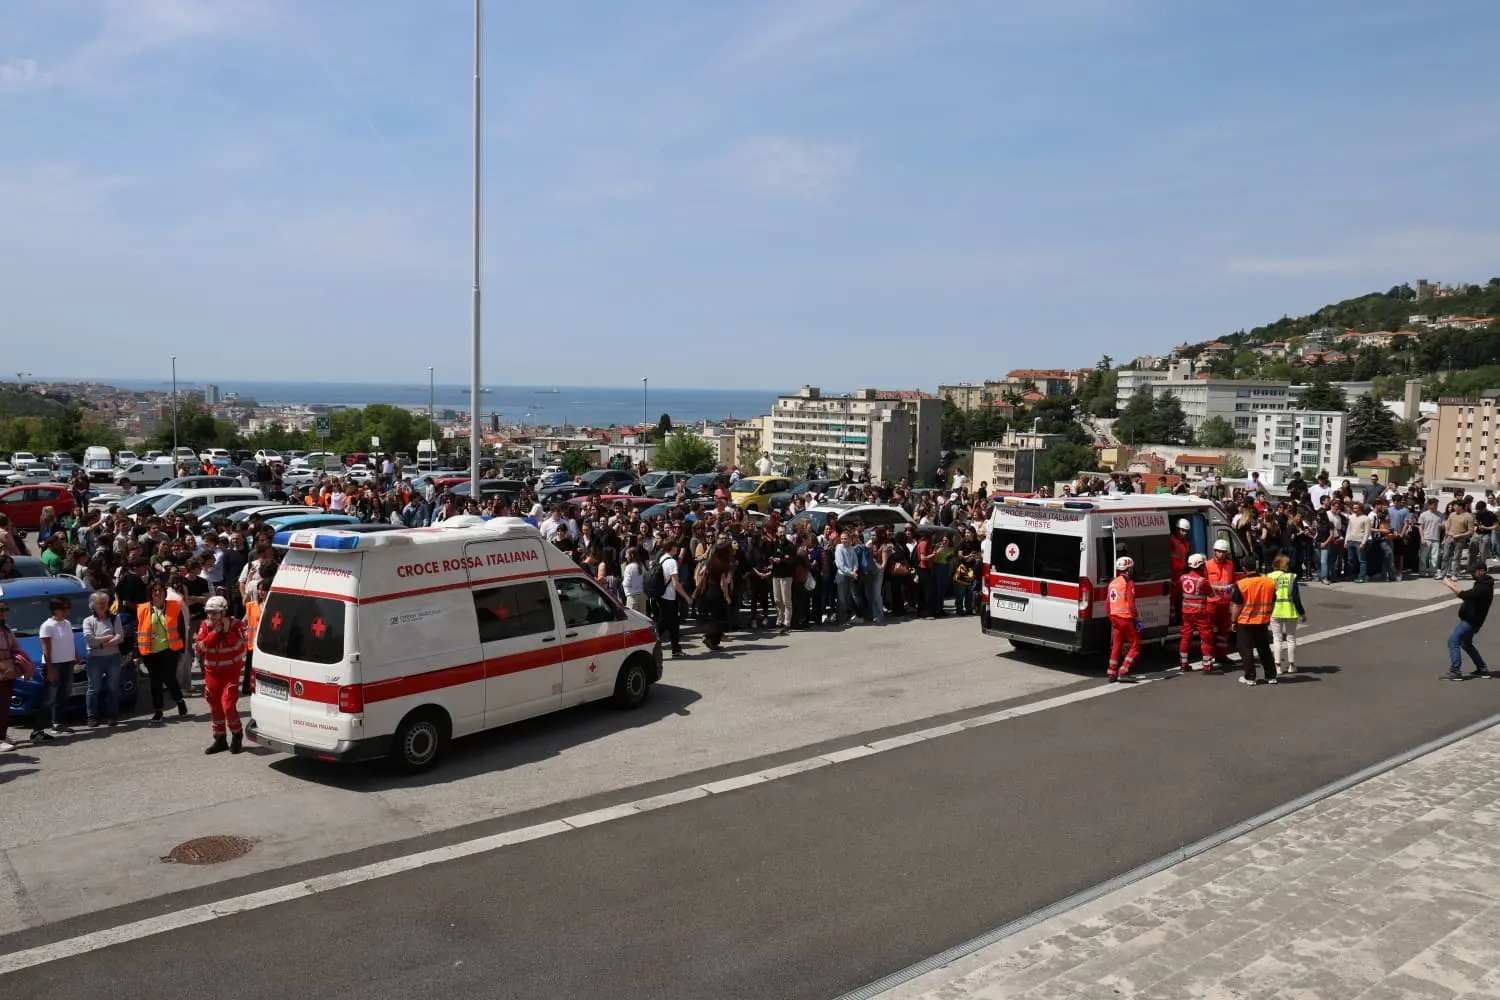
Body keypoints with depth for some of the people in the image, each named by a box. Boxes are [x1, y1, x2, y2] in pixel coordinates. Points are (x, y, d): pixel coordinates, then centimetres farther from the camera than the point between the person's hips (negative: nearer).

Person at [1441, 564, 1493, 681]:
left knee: (1453, 641, -13)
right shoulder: (1483, 584, 14)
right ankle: (1482, 669, 30)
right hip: (1471, 620, 11)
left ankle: (1455, 672, -16)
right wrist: (1456, 588, 1)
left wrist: (1450, 585, -25)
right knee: (1466, 644, 24)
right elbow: (1469, 595, 16)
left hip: (1470, 621, -11)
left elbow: (1465, 595, -31)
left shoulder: (1483, 587, -20)